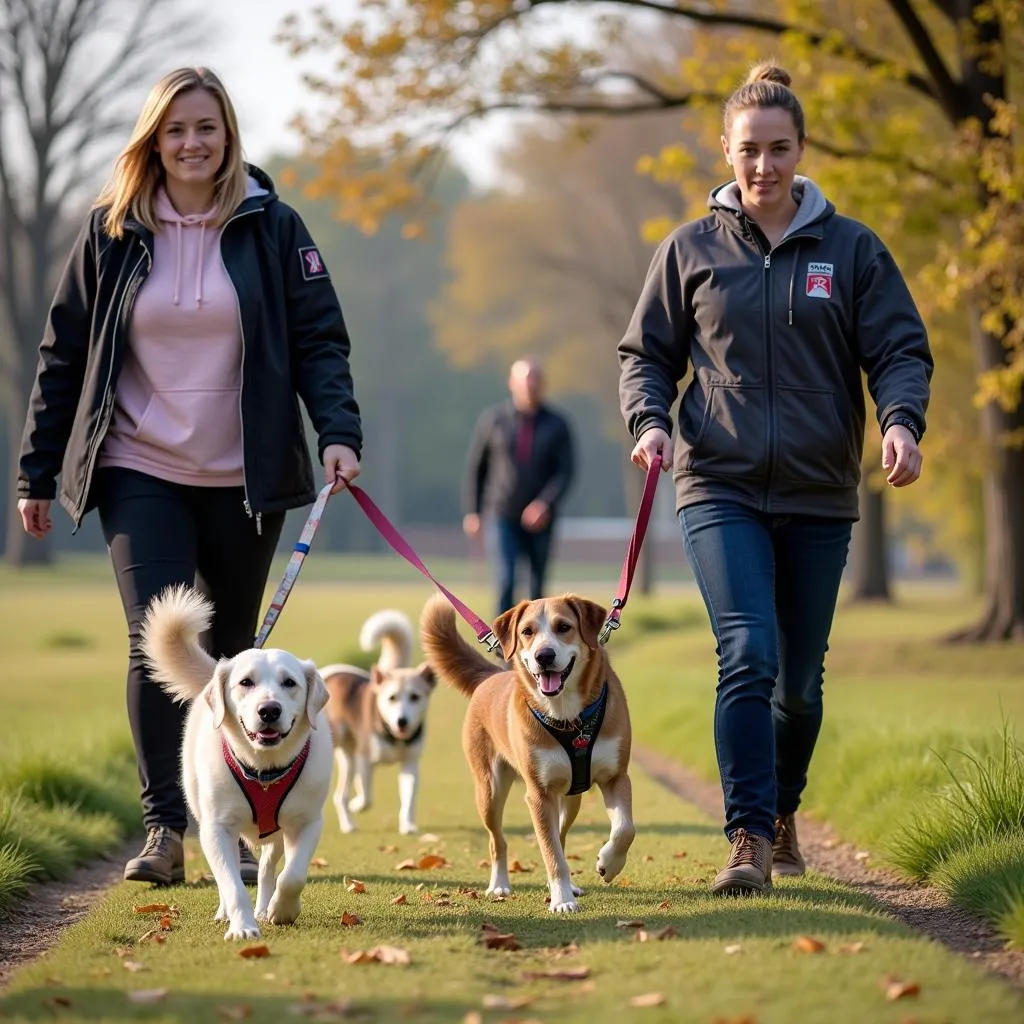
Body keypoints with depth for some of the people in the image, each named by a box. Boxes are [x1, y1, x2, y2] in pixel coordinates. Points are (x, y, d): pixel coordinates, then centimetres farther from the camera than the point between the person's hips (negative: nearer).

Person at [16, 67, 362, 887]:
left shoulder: (272, 229, 0)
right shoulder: (112, 233, 2)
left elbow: (320, 341, 1)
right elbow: (63, 355, 7)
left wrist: (339, 432, -16)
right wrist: (38, 473, 6)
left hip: (245, 479, 0)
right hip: (140, 473, 0)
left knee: (233, 655, 9)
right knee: (156, 643, -13)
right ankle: (163, 829, -10)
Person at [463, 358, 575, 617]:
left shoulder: (557, 425, -1)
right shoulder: (492, 420, -2)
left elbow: (565, 472, -6)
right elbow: (475, 466, 6)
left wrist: (546, 503, -21)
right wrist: (472, 511, 4)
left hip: (539, 517, 2)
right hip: (504, 516, -1)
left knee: (537, 584, 8)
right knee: (506, 579, -16)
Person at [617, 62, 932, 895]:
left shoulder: (851, 250, 5)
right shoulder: (691, 251, 6)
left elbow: (901, 350, 2)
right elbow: (646, 353, 12)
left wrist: (901, 421, -18)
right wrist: (649, 420, -8)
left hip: (819, 496, 1)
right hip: (721, 489, -1)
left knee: (800, 678, 9)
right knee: (747, 655, -18)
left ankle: (782, 812, 34)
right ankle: (749, 841, -17)